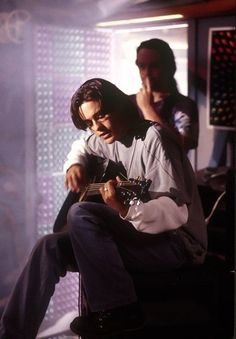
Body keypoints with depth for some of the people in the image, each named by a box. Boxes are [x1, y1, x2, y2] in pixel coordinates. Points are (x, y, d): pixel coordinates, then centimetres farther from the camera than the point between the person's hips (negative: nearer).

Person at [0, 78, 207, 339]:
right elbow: (83, 147, 32)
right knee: (50, 247, -4)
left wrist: (126, 209, -41)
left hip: (178, 242, -8)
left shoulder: (153, 138, -17)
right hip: (140, 234, 9)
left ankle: (119, 311, -19)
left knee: (80, 213, -26)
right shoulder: (110, 139, 8)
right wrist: (78, 166, 9)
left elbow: (178, 211, -25)